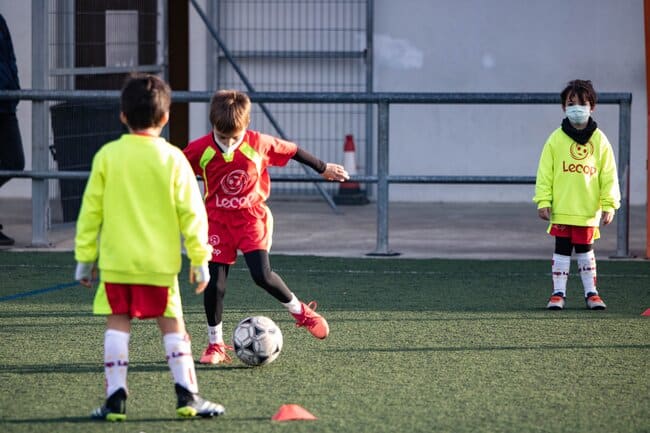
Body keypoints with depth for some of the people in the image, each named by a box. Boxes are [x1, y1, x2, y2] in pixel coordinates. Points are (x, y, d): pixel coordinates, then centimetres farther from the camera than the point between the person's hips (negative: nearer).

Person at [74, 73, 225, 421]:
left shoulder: (107, 156, -1)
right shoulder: (172, 159, -3)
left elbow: (91, 210, 2)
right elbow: (191, 212, -3)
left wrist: (85, 256, 9)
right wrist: (200, 258, 4)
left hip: (115, 261, 0)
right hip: (160, 262, 0)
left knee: (117, 324, 6)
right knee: (172, 326, 9)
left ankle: (116, 399, 0)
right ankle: (186, 395, 3)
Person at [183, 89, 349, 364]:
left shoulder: (259, 144, -11)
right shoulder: (199, 150, -13)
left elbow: (291, 150, 6)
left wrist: (323, 168, 19)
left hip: (252, 218, -1)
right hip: (216, 220, 1)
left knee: (262, 274, -18)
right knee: (214, 283, -5)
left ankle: (300, 311, 9)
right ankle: (215, 344, 11)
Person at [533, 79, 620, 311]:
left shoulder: (600, 141, 1)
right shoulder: (556, 139, -1)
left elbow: (609, 176, 2)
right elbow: (545, 172, -2)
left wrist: (609, 205, -3)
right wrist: (543, 201, -7)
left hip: (588, 211, 1)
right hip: (561, 210, -1)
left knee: (585, 251, 10)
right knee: (562, 251, 4)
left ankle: (591, 292, 18)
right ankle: (558, 293, 10)